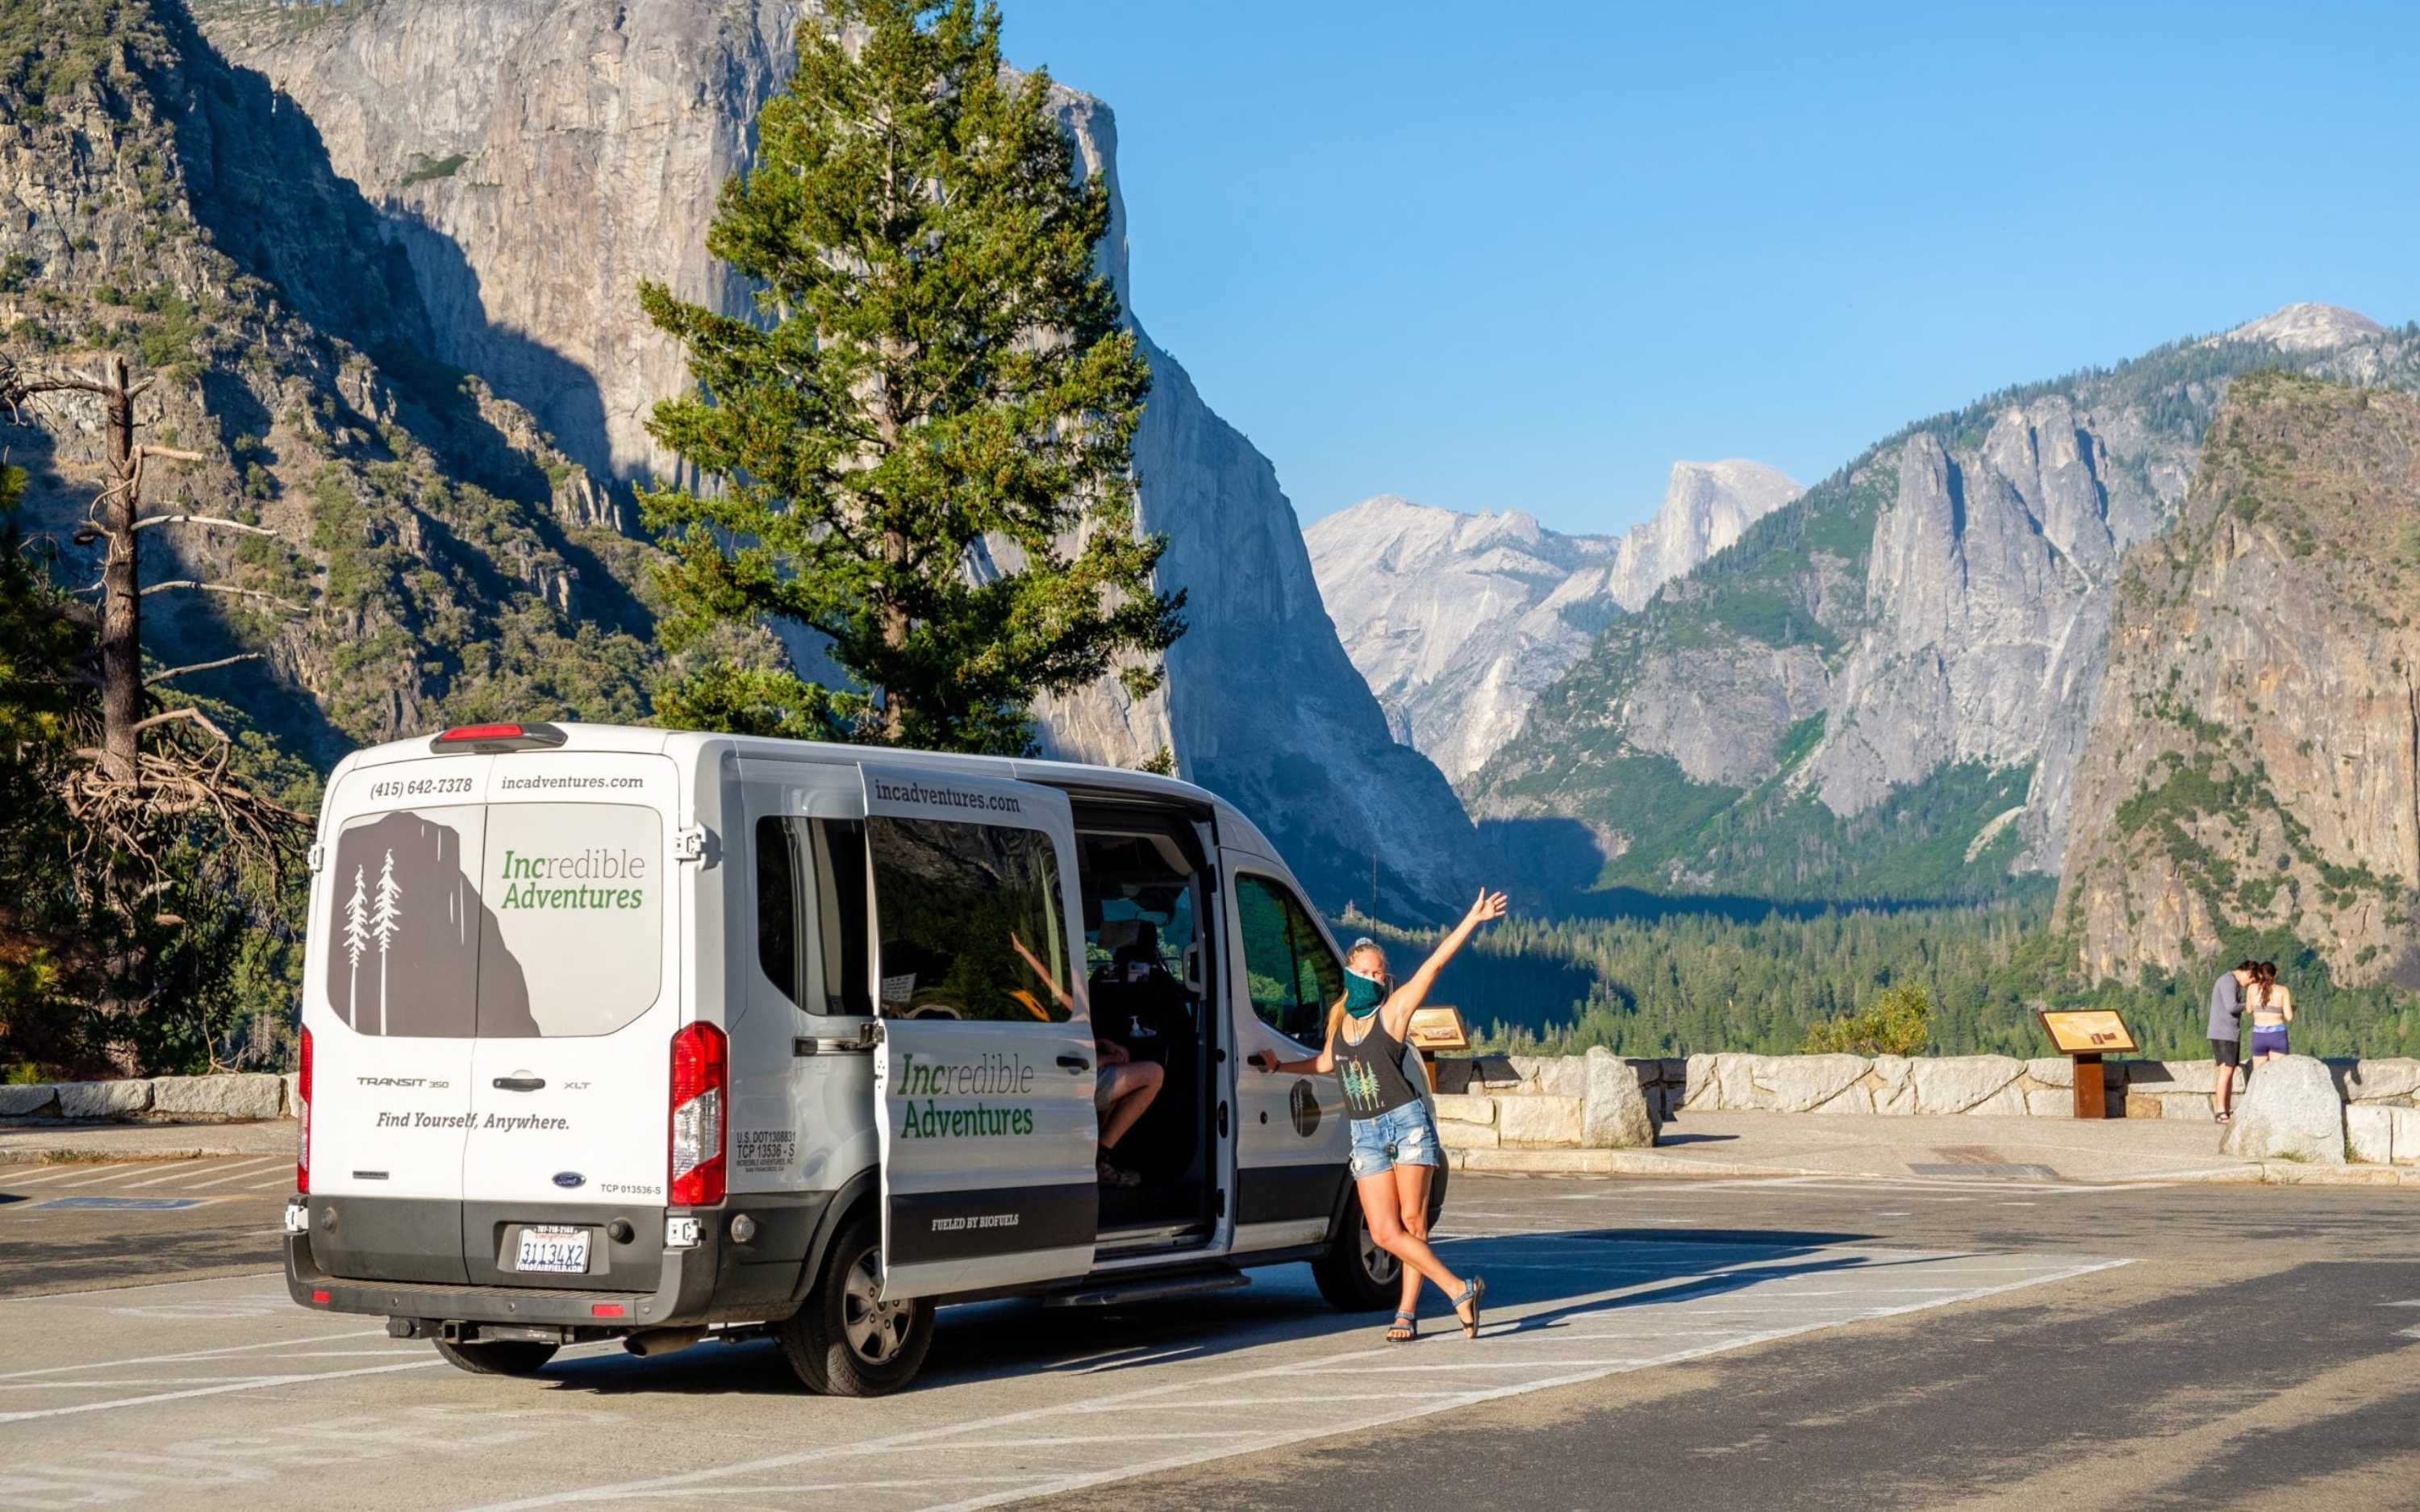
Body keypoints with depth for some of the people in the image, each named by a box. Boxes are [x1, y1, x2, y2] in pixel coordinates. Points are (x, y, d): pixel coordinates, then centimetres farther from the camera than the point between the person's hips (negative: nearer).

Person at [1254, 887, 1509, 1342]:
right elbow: (1326, 1061, 31)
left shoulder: (1392, 1010, -3)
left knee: (1413, 1224, -5)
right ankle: (1461, 1292, 1)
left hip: (1407, 1123, -5)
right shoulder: (1338, 1018, 12)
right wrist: (1280, 1066, 28)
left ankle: (1408, 1311, 4)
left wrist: (1472, 920, -18)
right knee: (1385, 1232, -6)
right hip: (1366, 1135, 5)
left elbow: (1435, 963, -11)